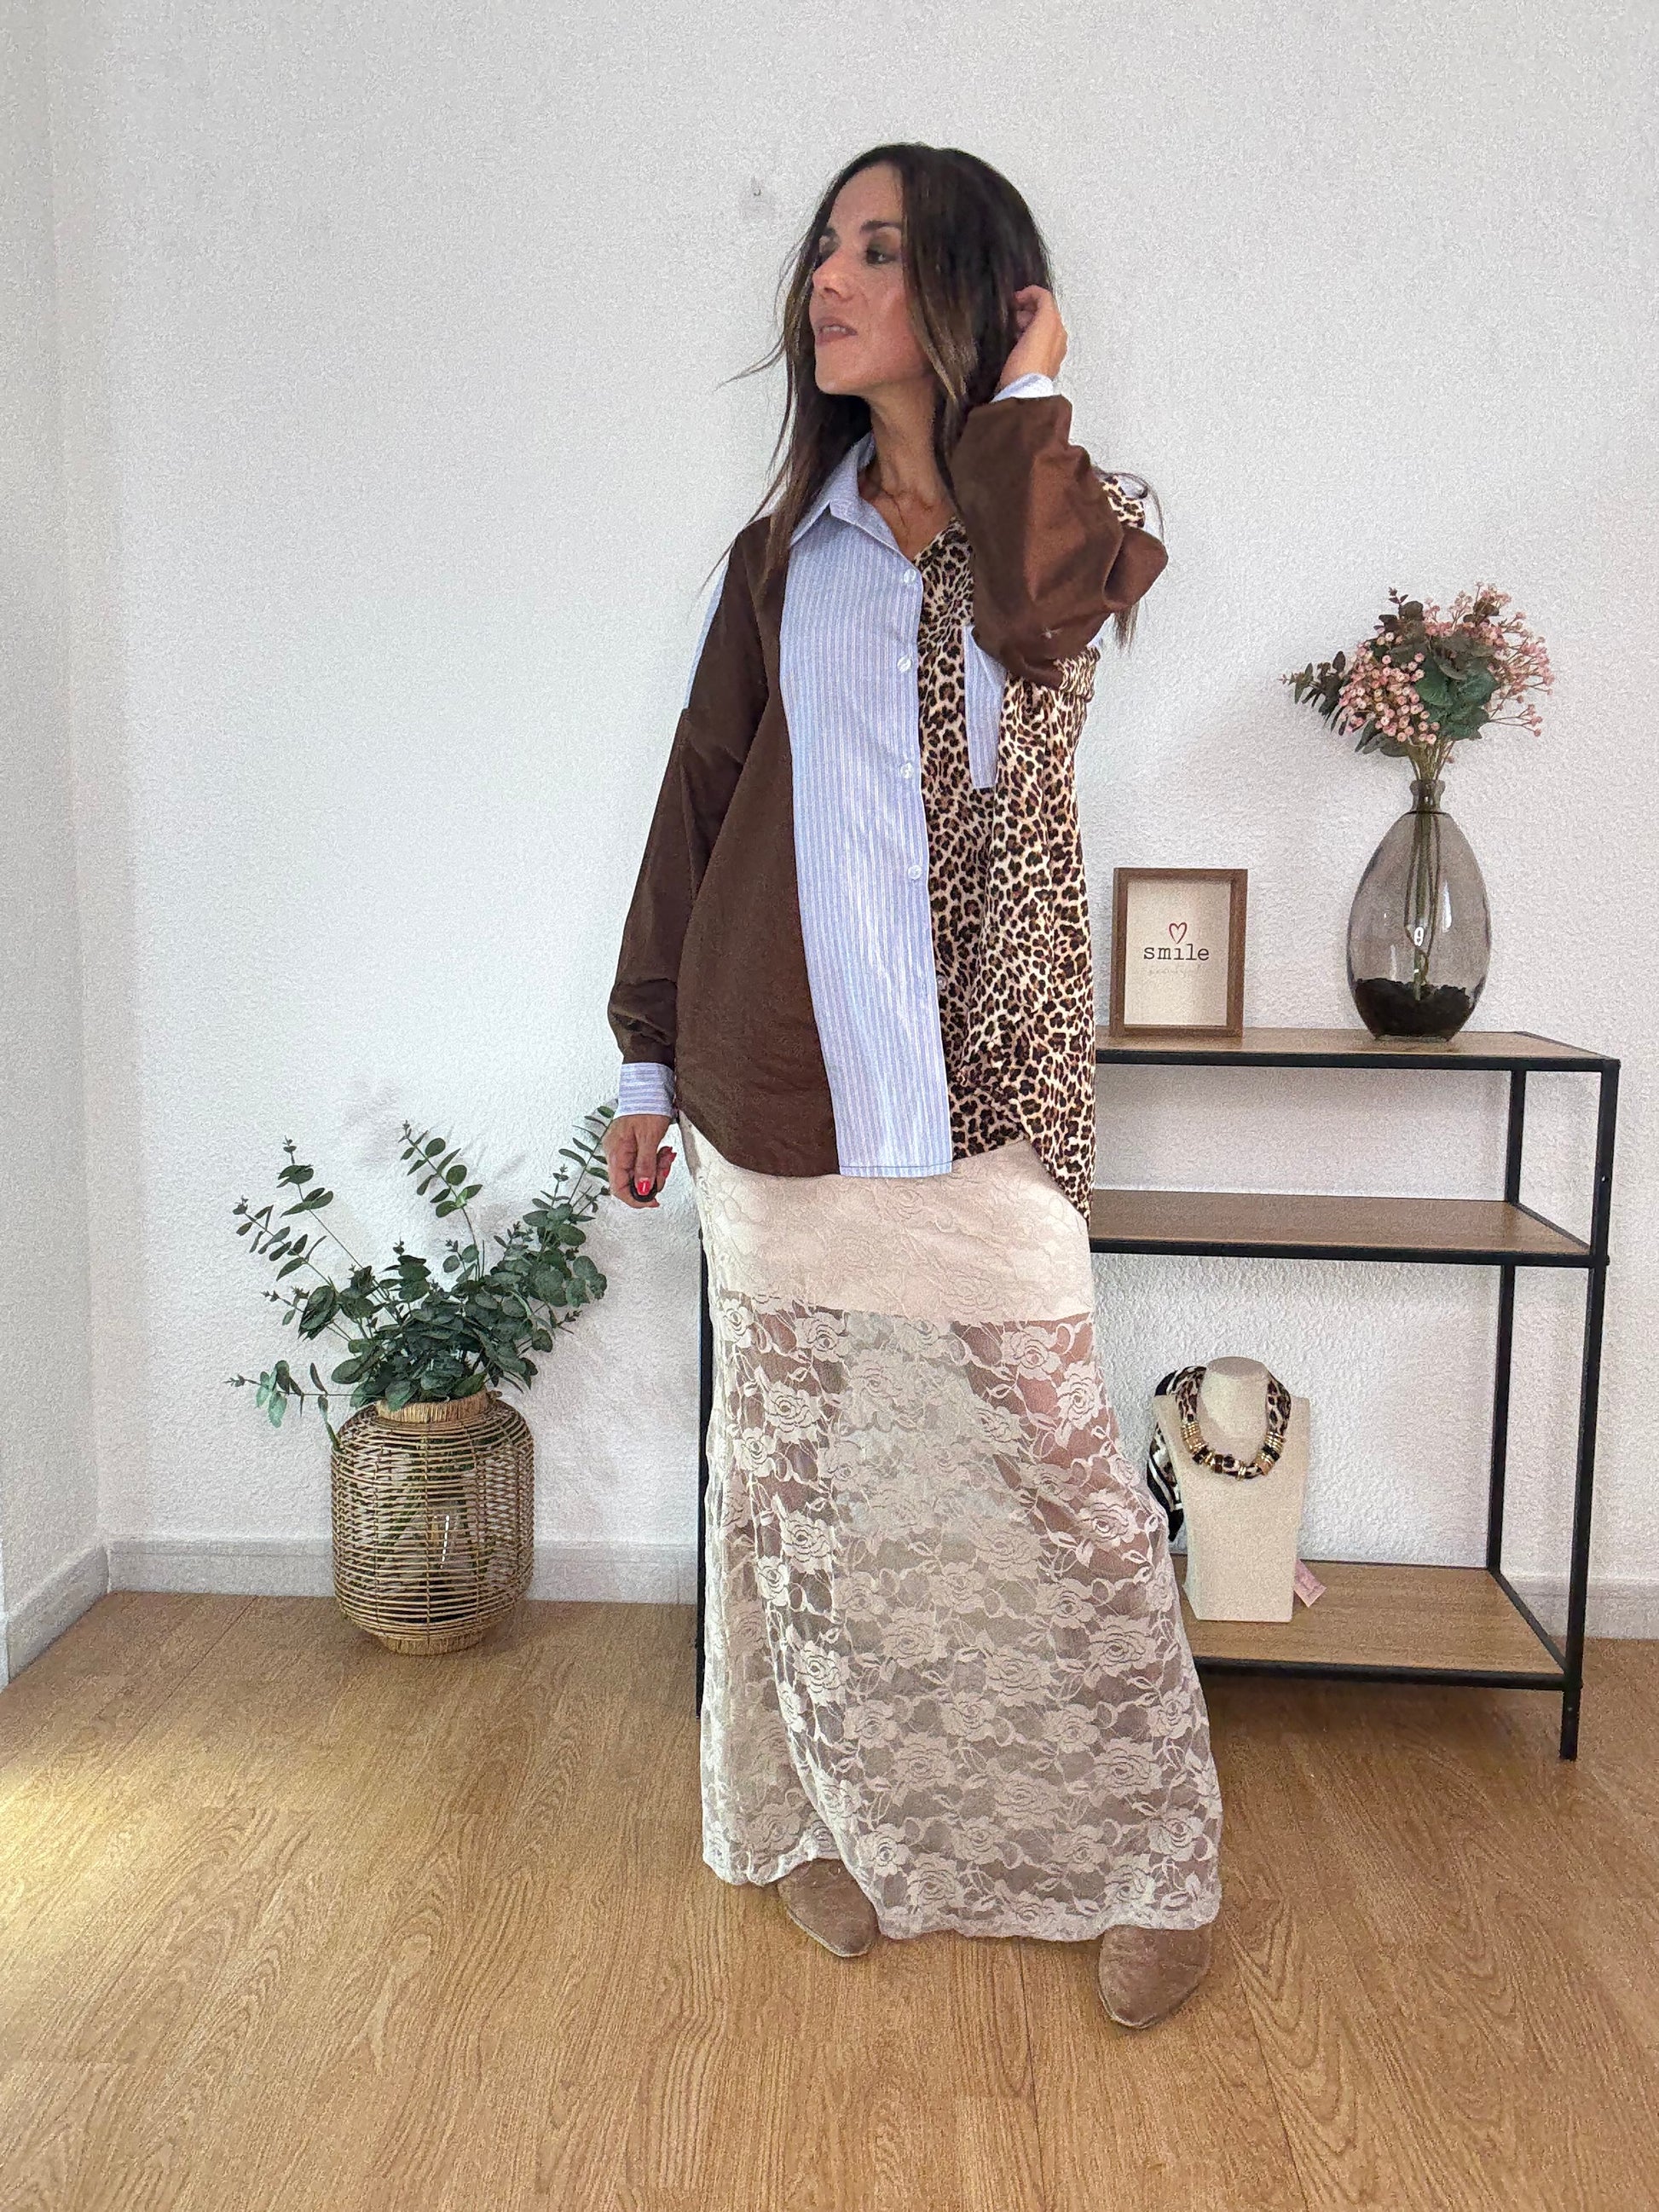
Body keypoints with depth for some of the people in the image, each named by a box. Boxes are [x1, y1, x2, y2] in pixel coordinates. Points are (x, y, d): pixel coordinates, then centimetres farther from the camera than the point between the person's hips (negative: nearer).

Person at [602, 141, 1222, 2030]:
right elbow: (699, 796, 13)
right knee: (804, 1473, 10)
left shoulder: (1074, 518, 6)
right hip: (781, 1079, 3)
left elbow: (1031, 601, -20)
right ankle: (838, 1820, 30)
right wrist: (650, 1056, 11)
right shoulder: (786, 548, 13)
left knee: (1040, 1469, -3)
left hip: (975, 1079, -3)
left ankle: (1150, 1862, 16)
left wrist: (1023, 388, -3)